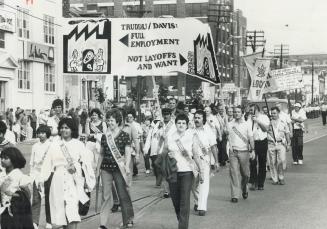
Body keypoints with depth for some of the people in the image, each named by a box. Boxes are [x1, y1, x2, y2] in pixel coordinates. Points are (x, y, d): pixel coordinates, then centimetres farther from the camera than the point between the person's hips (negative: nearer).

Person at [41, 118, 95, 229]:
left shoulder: (79, 144, 5)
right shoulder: (54, 145, 10)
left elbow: (85, 163, 4)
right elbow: (47, 163, 7)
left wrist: (76, 168, -12)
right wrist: (41, 179, 3)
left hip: (74, 180, -2)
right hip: (59, 180, 2)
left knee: (72, 210, -13)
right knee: (61, 209, 5)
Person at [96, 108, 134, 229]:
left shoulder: (124, 135, -1)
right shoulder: (104, 136, 10)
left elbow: (128, 153, -4)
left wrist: (127, 166, -17)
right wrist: (98, 168, 16)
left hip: (119, 168, -3)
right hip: (106, 168, 3)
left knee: (123, 195, 6)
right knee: (105, 196, -1)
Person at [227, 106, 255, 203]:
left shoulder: (246, 125, 6)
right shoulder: (230, 125, 8)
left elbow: (251, 138, 4)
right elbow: (227, 137, 9)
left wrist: (252, 150, -5)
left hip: (244, 151, 0)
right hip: (233, 152, 0)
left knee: (245, 174, 4)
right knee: (234, 173, -8)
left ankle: (244, 190, 32)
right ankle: (235, 195, -7)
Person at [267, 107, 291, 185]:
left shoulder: (283, 123, 8)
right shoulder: (269, 123, 6)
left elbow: (287, 134, 13)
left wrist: (288, 144, 11)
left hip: (281, 144, 0)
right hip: (271, 144, 0)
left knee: (282, 160, -10)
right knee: (273, 162, 2)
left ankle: (281, 177, 8)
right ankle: (275, 179, 11)